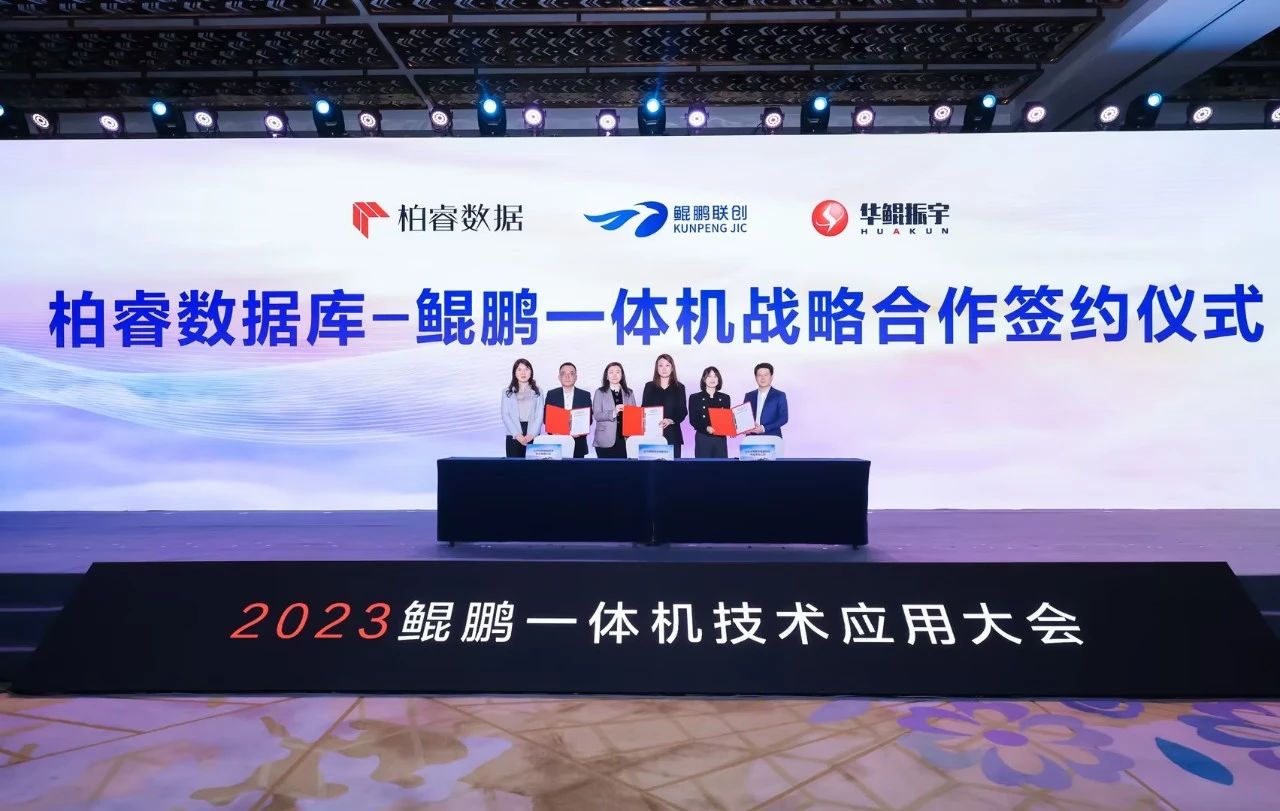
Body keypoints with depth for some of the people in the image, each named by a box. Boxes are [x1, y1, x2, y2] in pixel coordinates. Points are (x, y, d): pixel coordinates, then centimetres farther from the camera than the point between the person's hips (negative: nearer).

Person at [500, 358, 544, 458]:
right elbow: (505, 415, 2)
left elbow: (539, 415, 4)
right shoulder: (507, 392, 8)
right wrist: (517, 435, -10)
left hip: (533, 436, 0)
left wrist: (531, 434, -10)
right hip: (513, 436, 0)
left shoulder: (537, 392, 10)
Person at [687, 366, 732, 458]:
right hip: (702, 439, -2)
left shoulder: (725, 398, 13)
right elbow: (693, 420, -2)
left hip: (720, 439, 2)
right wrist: (706, 428, -20)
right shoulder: (695, 398, 5)